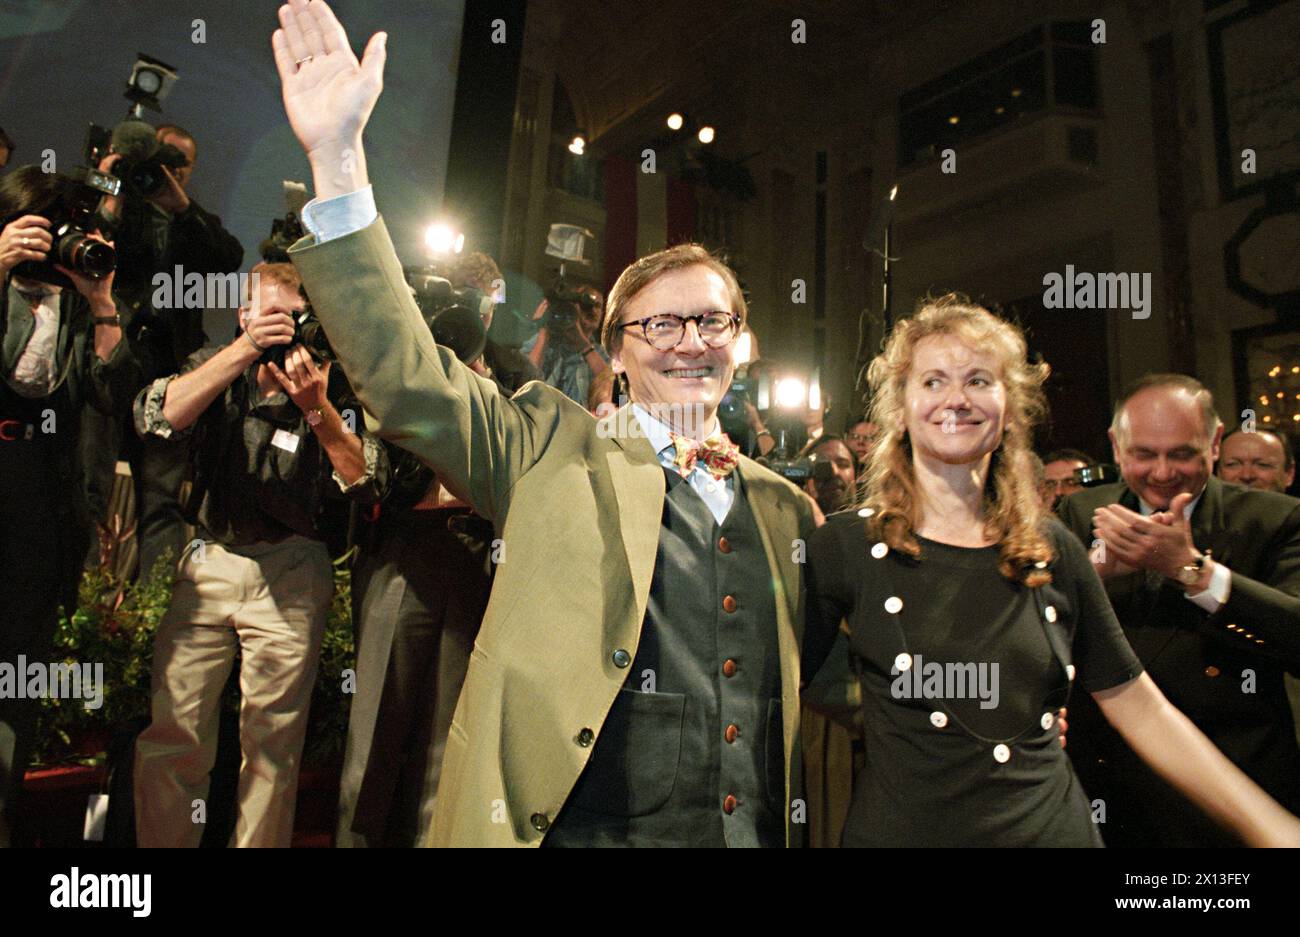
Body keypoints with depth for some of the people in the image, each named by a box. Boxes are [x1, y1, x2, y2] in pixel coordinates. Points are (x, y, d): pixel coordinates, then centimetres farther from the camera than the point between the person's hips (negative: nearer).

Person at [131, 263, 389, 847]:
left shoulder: (335, 385, 1)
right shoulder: (214, 366, 9)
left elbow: (365, 482, -9)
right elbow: (154, 419, -10)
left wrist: (316, 408, -22)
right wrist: (243, 353, -17)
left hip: (290, 576, -1)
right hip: (207, 563, 2)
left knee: (273, 744, 4)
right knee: (170, 736, 1)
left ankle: (258, 843, 23)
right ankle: (163, 842, 22)